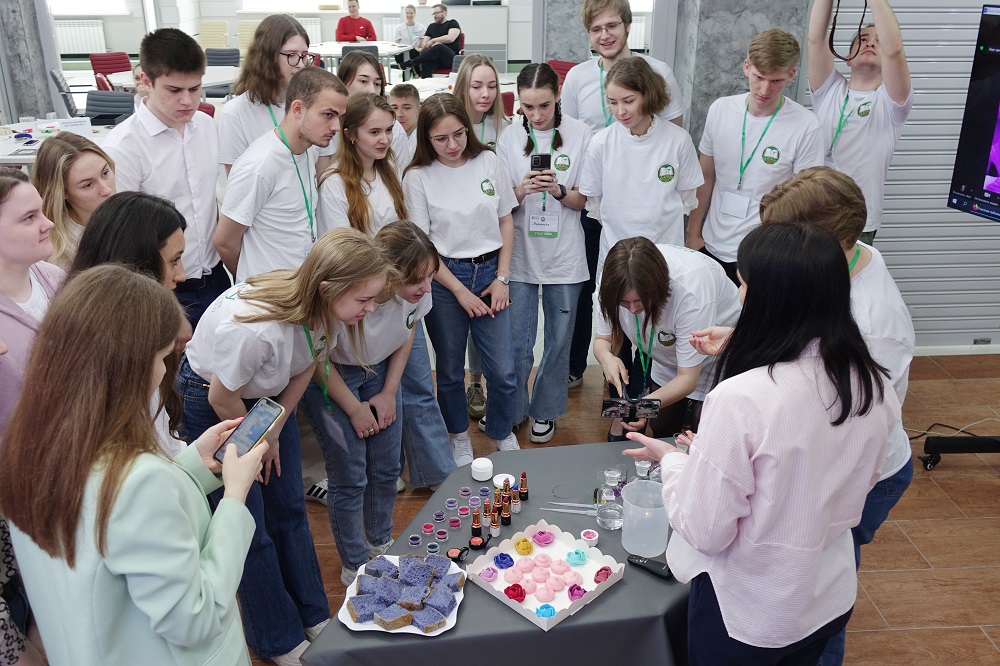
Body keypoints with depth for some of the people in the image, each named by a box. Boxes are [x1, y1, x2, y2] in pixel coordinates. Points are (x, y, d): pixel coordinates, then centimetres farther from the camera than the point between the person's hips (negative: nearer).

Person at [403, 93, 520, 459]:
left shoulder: (489, 161, 0)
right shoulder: (418, 177, -7)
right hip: (444, 278, -1)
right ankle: (459, 438, 35)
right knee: (450, 370, 12)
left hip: (489, 271, 2)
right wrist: (460, 291, -9)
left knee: (503, 371, 3)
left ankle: (503, 434, 29)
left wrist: (502, 278, -1)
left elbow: (506, 221, 6)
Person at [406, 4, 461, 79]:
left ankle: (411, 63, -35)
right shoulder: (431, 26, 24)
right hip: (436, 58, 4)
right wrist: (433, 45, -8)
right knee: (425, 63, -34)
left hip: (451, 58, -4)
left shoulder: (452, 23, 9)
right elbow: (424, 44, 15)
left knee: (439, 47, -37)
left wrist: (433, 41, -5)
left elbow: (450, 38, -11)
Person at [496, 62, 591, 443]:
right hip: (520, 255, 1)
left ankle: (545, 410, 31)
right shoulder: (510, 140, 1)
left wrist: (559, 190, -20)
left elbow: (585, 200, 1)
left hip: (564, 256, 0)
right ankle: (512, 411, 27)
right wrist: (522, 191, -20)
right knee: (516, 343, 5)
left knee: (558, 341, 11)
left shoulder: (580, 135, -3)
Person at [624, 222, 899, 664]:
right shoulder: (873, 384, -11)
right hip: (833, 599, 5)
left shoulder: (741, 399, -32)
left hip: (745, 615, -5)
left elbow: (705, 531, -23)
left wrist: (670, 459, -6)